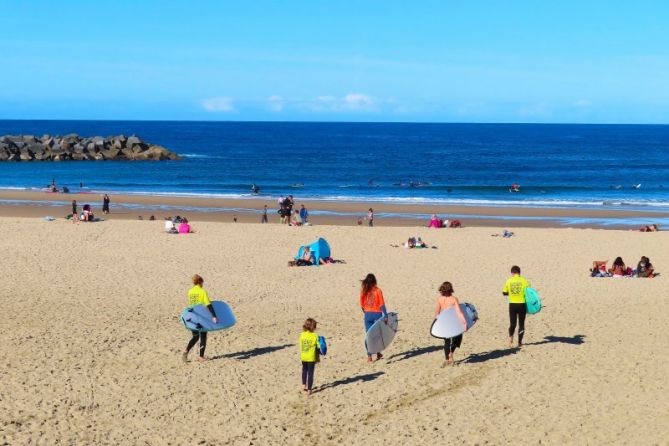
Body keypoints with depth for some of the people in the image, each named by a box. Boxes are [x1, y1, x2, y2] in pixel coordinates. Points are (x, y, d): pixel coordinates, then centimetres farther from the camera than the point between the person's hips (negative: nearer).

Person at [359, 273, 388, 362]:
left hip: (367, 314, 2)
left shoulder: (363, 291, -1)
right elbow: (382, 304, -11)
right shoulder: (378, 290, -8)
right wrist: (385, 316, -9)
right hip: (377, 314, -2)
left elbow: (361, 305, 2)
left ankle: (369, 356, 3)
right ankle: (378, 354, 23)